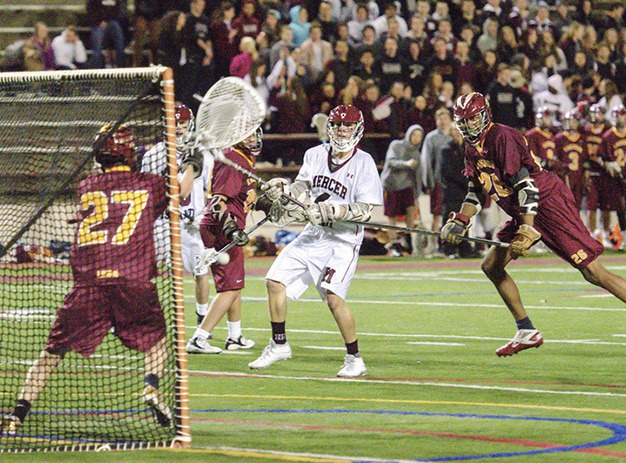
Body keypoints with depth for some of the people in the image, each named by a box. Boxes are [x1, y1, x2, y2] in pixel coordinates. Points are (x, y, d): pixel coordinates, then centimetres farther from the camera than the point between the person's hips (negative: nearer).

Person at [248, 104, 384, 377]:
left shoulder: (364, 163, -10)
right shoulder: (316, 155, 7)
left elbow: (366, 210, -15)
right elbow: (302, 187, 4)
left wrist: (333, 210, -28)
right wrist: (281, 192, -16)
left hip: (343, 240, -6)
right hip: (312, 235, 6)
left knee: (333, 296, -20)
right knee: (275, 280, 3)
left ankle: (355, 360, -8)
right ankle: (279, 345, 19)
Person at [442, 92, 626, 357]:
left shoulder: (502, 137, -17)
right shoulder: (473, 149, 11)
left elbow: (525, 186, -22)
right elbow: (477, 192, 21)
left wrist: (527, 231, -26)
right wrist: (459, 222, 6)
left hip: (549, 204, -10)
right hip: (522, 213, 10)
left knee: (593, 272, -15)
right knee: (491, 266, 7)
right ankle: (527, 333, 13)